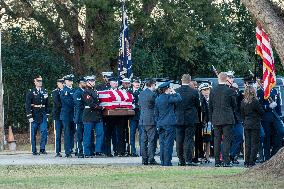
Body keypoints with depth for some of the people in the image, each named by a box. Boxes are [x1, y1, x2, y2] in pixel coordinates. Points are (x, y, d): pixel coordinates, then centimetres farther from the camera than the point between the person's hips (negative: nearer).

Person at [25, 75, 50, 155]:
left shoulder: (45, 92, 10)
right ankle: (34, 151, 8)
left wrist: (47, 115, 10)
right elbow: (27, 105, -6)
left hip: (43, 115, 3)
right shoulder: (31, 92, -2)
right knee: (33, 133, 2)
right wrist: (29, 116, -12)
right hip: (34, 116, -3)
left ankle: (42, 149, -3)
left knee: (44, 131, -10)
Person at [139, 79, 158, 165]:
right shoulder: (152, 94, -13)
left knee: (144, 140, 9)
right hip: (151, 120, -8)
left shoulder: (141, 94, 11)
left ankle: (144, 159, 10)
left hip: (142, 120, 8)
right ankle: (151, 159, -7)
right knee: (152, 140, -5)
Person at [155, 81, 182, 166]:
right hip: (169, 124, -7)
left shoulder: (157, 99, 12)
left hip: (160, 124, 7)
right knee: (168, 144, -5)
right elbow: (179, 99, -20)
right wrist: (174, 93, -4)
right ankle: (167, 162, -7)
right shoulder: (168, 97, -12)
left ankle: (162, 162, 10)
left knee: (162, 143, 9)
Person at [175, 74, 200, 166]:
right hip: (190, 119, -2)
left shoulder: (176, 92, -4)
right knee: (189, 140, 0)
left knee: (179, 140, 8)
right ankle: (188, 160, -5)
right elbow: (197, 105, 2)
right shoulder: (194, 92, -9)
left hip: (178, 119, 2)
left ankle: (181, 160, 10)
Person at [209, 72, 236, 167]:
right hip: (227, 119, -3)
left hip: (216, 119, 3)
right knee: (227, 140, -2)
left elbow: (210, 106, 7)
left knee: (217, 140, 7)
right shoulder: (229, 91, -9)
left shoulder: (213, 91, 2)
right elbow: (234, 105, 0)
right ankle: (226, 161, -7)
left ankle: (217, 161, 8)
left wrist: (211, 118, 16)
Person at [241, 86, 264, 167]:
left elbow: (242, 114, 10)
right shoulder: (255, 102, -14)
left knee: (247, 144, 10)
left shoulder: (243, 102, 2)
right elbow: (262, 112, -7)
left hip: (246, 125, 5)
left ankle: (247, 162, 11)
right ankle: (252, 163, -3)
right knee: (254, 144, 0)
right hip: (255, 125, -5)